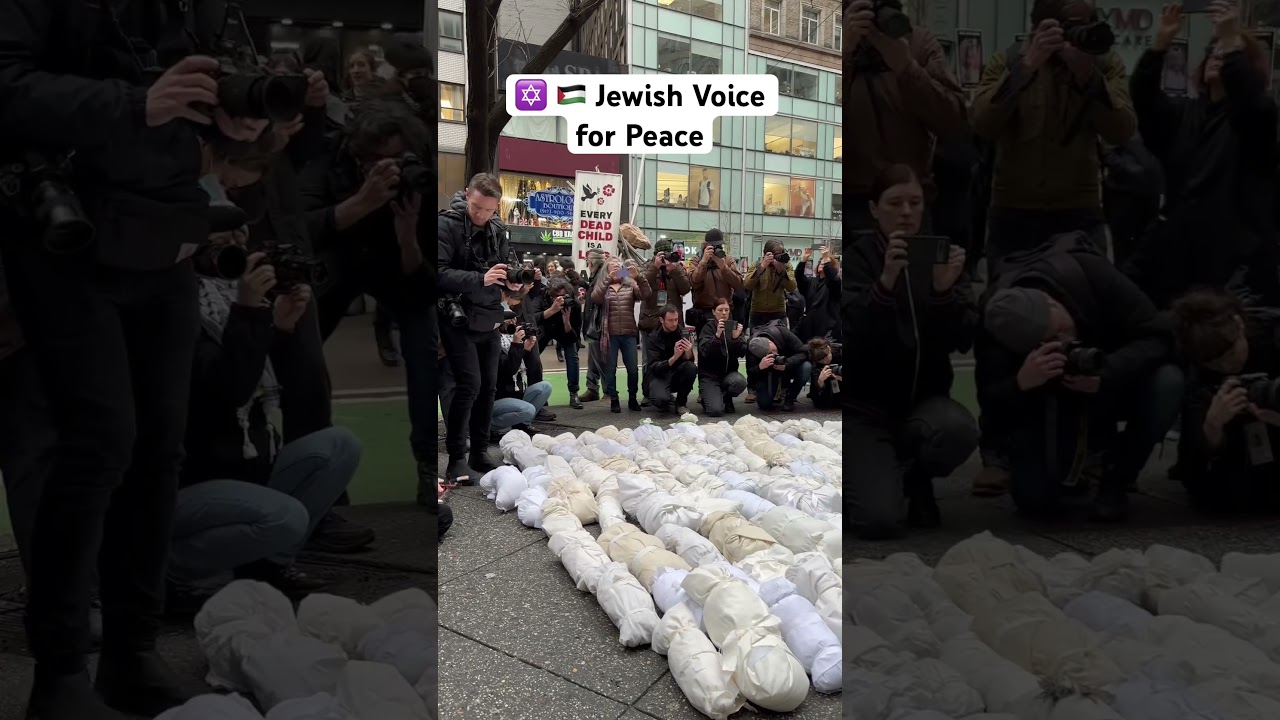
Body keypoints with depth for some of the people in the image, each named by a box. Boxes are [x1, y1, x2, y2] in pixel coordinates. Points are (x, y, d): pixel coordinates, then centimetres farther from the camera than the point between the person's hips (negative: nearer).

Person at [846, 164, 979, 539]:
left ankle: (915, 480, 3)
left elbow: (964, 340, -8)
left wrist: (945, 289, -26)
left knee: (960, 430, -33)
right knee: (881, 521, -20)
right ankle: (870, 479, 18)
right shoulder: (857, 257, -6)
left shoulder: (940, 254, 3)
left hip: (924, 398, 3)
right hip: (864, 403, -3)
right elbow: (854, 334, -22)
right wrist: (886, 282, -38)